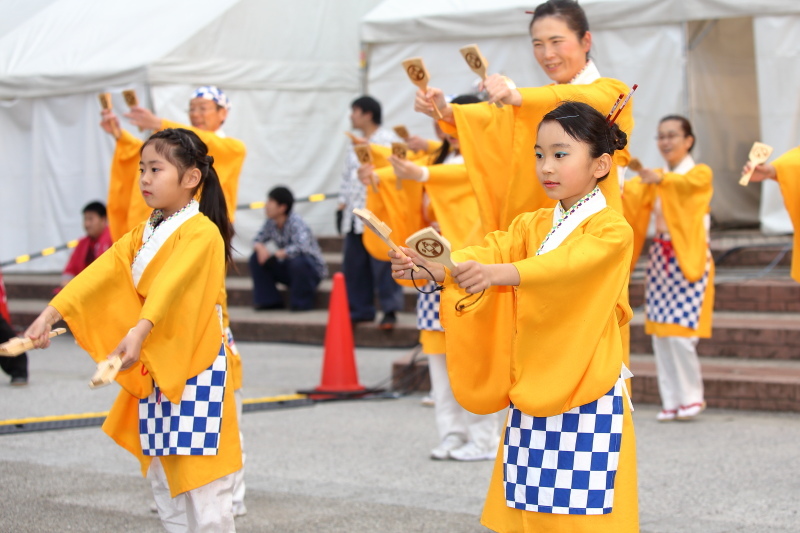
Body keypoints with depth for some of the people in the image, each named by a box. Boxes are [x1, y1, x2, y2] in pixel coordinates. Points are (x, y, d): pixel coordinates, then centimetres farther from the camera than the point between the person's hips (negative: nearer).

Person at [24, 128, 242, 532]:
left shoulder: (202, 233, -14)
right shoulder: (143, 235, 13)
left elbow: (170, 286, -30)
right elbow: (100, 273, 2)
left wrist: (138, 333, -43)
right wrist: (51, 313, -10)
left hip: (196, 366, -9)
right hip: (153, 369, 9)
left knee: (202, 482, -7)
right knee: (162, 476, 14)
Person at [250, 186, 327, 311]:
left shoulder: (296, 223, -25)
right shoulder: (271, 223, -3)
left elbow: (302, 246, -41)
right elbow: (258, 240, 10)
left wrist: (276, 254, -32)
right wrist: (260, 247, -16)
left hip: (312, 268, -7)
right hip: (288, 268, 7)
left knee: (298, 261, -39)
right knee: (256, 258, -3)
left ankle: (302, 304, -18)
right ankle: (268, 300, 2)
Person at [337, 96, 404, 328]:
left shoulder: (388, 140, -6)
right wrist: (344, 200, 16)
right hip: (355, 213, 9)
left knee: (382, 263, -9)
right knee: (353, 264, 8)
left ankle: (390, 310, -5)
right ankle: (361, 308, 16)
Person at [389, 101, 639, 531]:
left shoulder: (611, 229, -9)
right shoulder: (532, 225, 14)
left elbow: (566, 264, -27)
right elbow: (491, 251, -1)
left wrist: (498, 274, -44)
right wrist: (427, 265, -20)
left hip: (587, 396, -6)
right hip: (531, 395, 6)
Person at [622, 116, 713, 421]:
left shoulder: (701, 173, -2)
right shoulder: (654, 180, 15)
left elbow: (686, 183, -27)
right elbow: (632, 192, -6)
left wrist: (660, 179, -48)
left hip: (689, 259, -5)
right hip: (659, 257, 6)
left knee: (680, 334, -11)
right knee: (660, 334, 2)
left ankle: (692, 396, 6)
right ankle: (672, 400, 11)